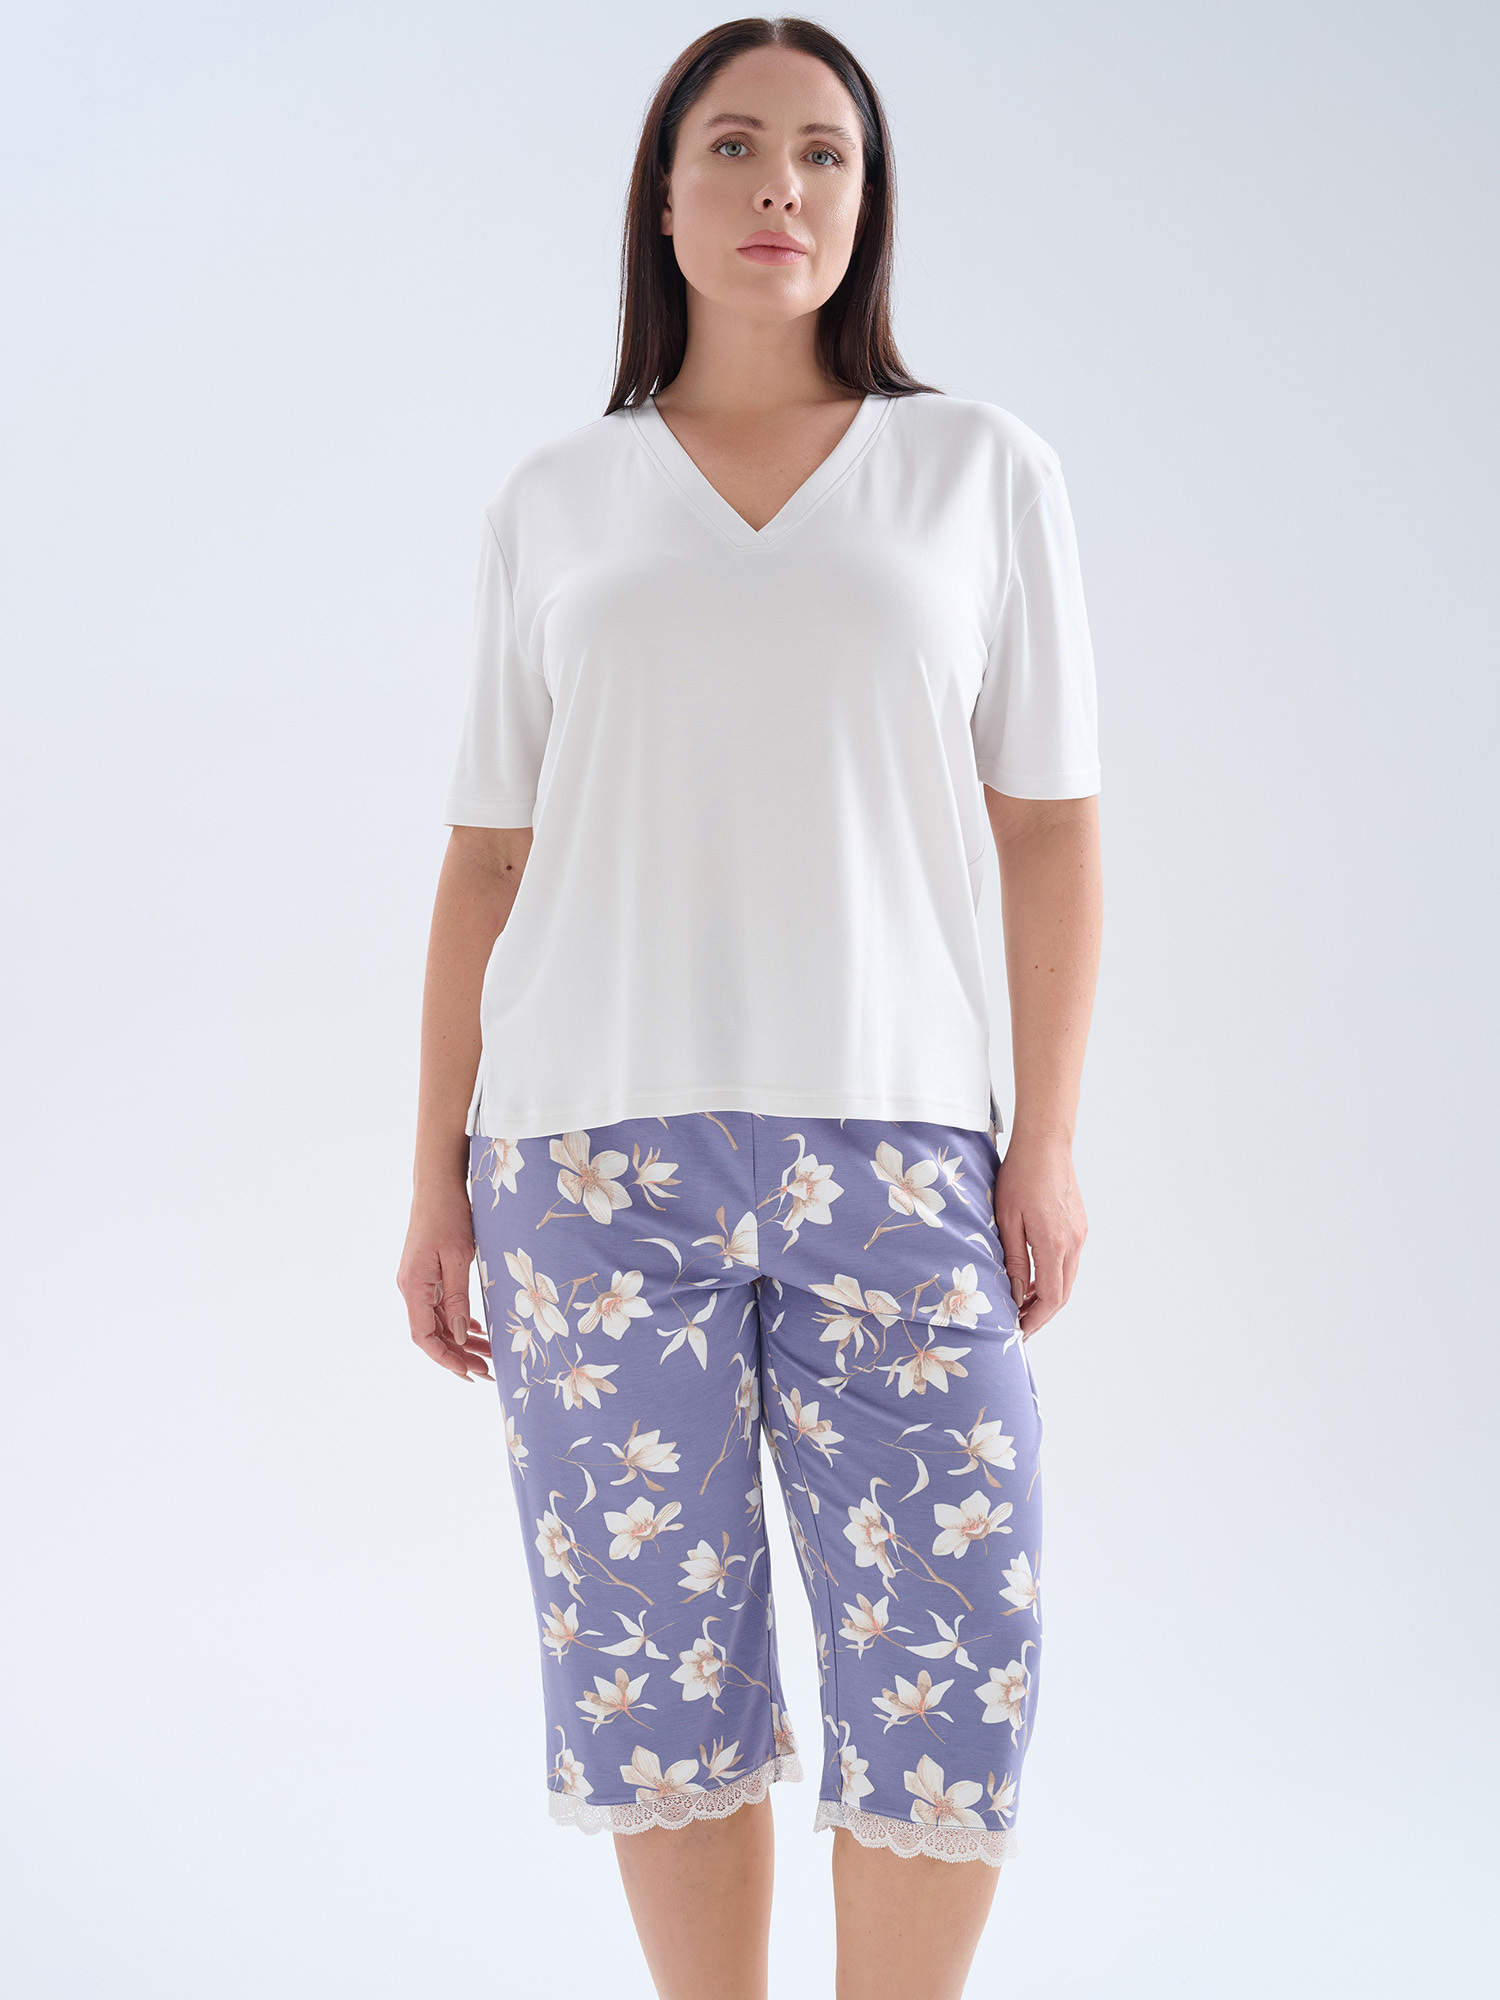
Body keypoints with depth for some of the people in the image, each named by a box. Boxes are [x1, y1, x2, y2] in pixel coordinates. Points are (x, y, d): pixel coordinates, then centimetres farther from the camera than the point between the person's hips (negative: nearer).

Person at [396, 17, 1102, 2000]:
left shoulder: (984, 472, 8)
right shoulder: (556, 503, 11)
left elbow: (1051, 832, 6)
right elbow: (487, 859, 10)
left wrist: (1051, 1135, -3)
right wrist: (439, 1173, 5)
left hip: (892, 1145, 0)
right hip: (594, 1147, 1)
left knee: (948, 1669, -2)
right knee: (654, 1662, 4)